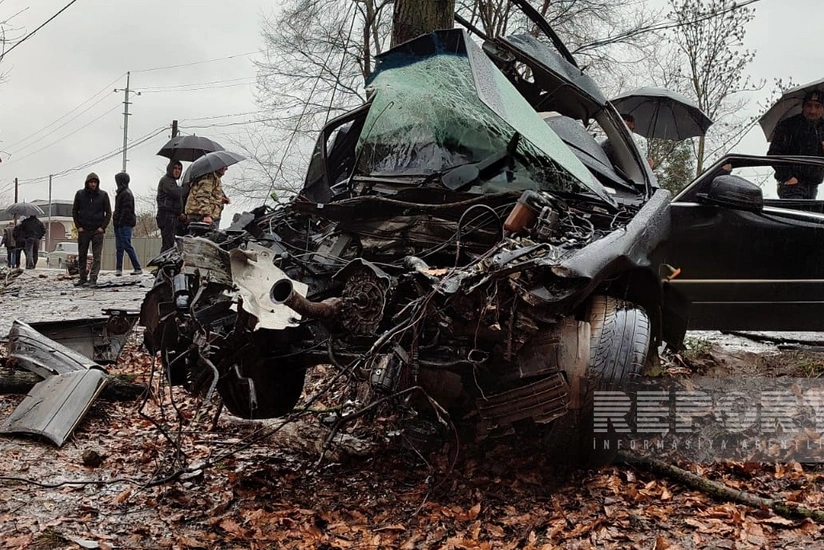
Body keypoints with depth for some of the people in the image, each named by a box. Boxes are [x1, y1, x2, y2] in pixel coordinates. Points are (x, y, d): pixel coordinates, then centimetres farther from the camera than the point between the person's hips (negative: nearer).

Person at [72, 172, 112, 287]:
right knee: (82, 256, 6)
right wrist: (78, 226, 0)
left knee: (96, 256, -9)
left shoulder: (103, 195, 2)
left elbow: (108, 213, 5)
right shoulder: (80, 194, 4)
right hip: (83, 230, 2)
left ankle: (93, 279, -12)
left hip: (97, 230, -2)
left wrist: (103, 227, -4)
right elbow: (74, 211, 10)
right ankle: (83, 278, 15)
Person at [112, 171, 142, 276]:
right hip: (119, 224, 10)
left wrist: (120, 221, -20)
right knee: (119, 247, 10)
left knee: (127, 246, -10)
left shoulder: (126, 193, -11)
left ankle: (138, 268, -7)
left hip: (125, 224, -10)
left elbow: (127, 210, -18)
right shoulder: (121, 192, 18)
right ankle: (118, 269, 13)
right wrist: (115, 219, 15)